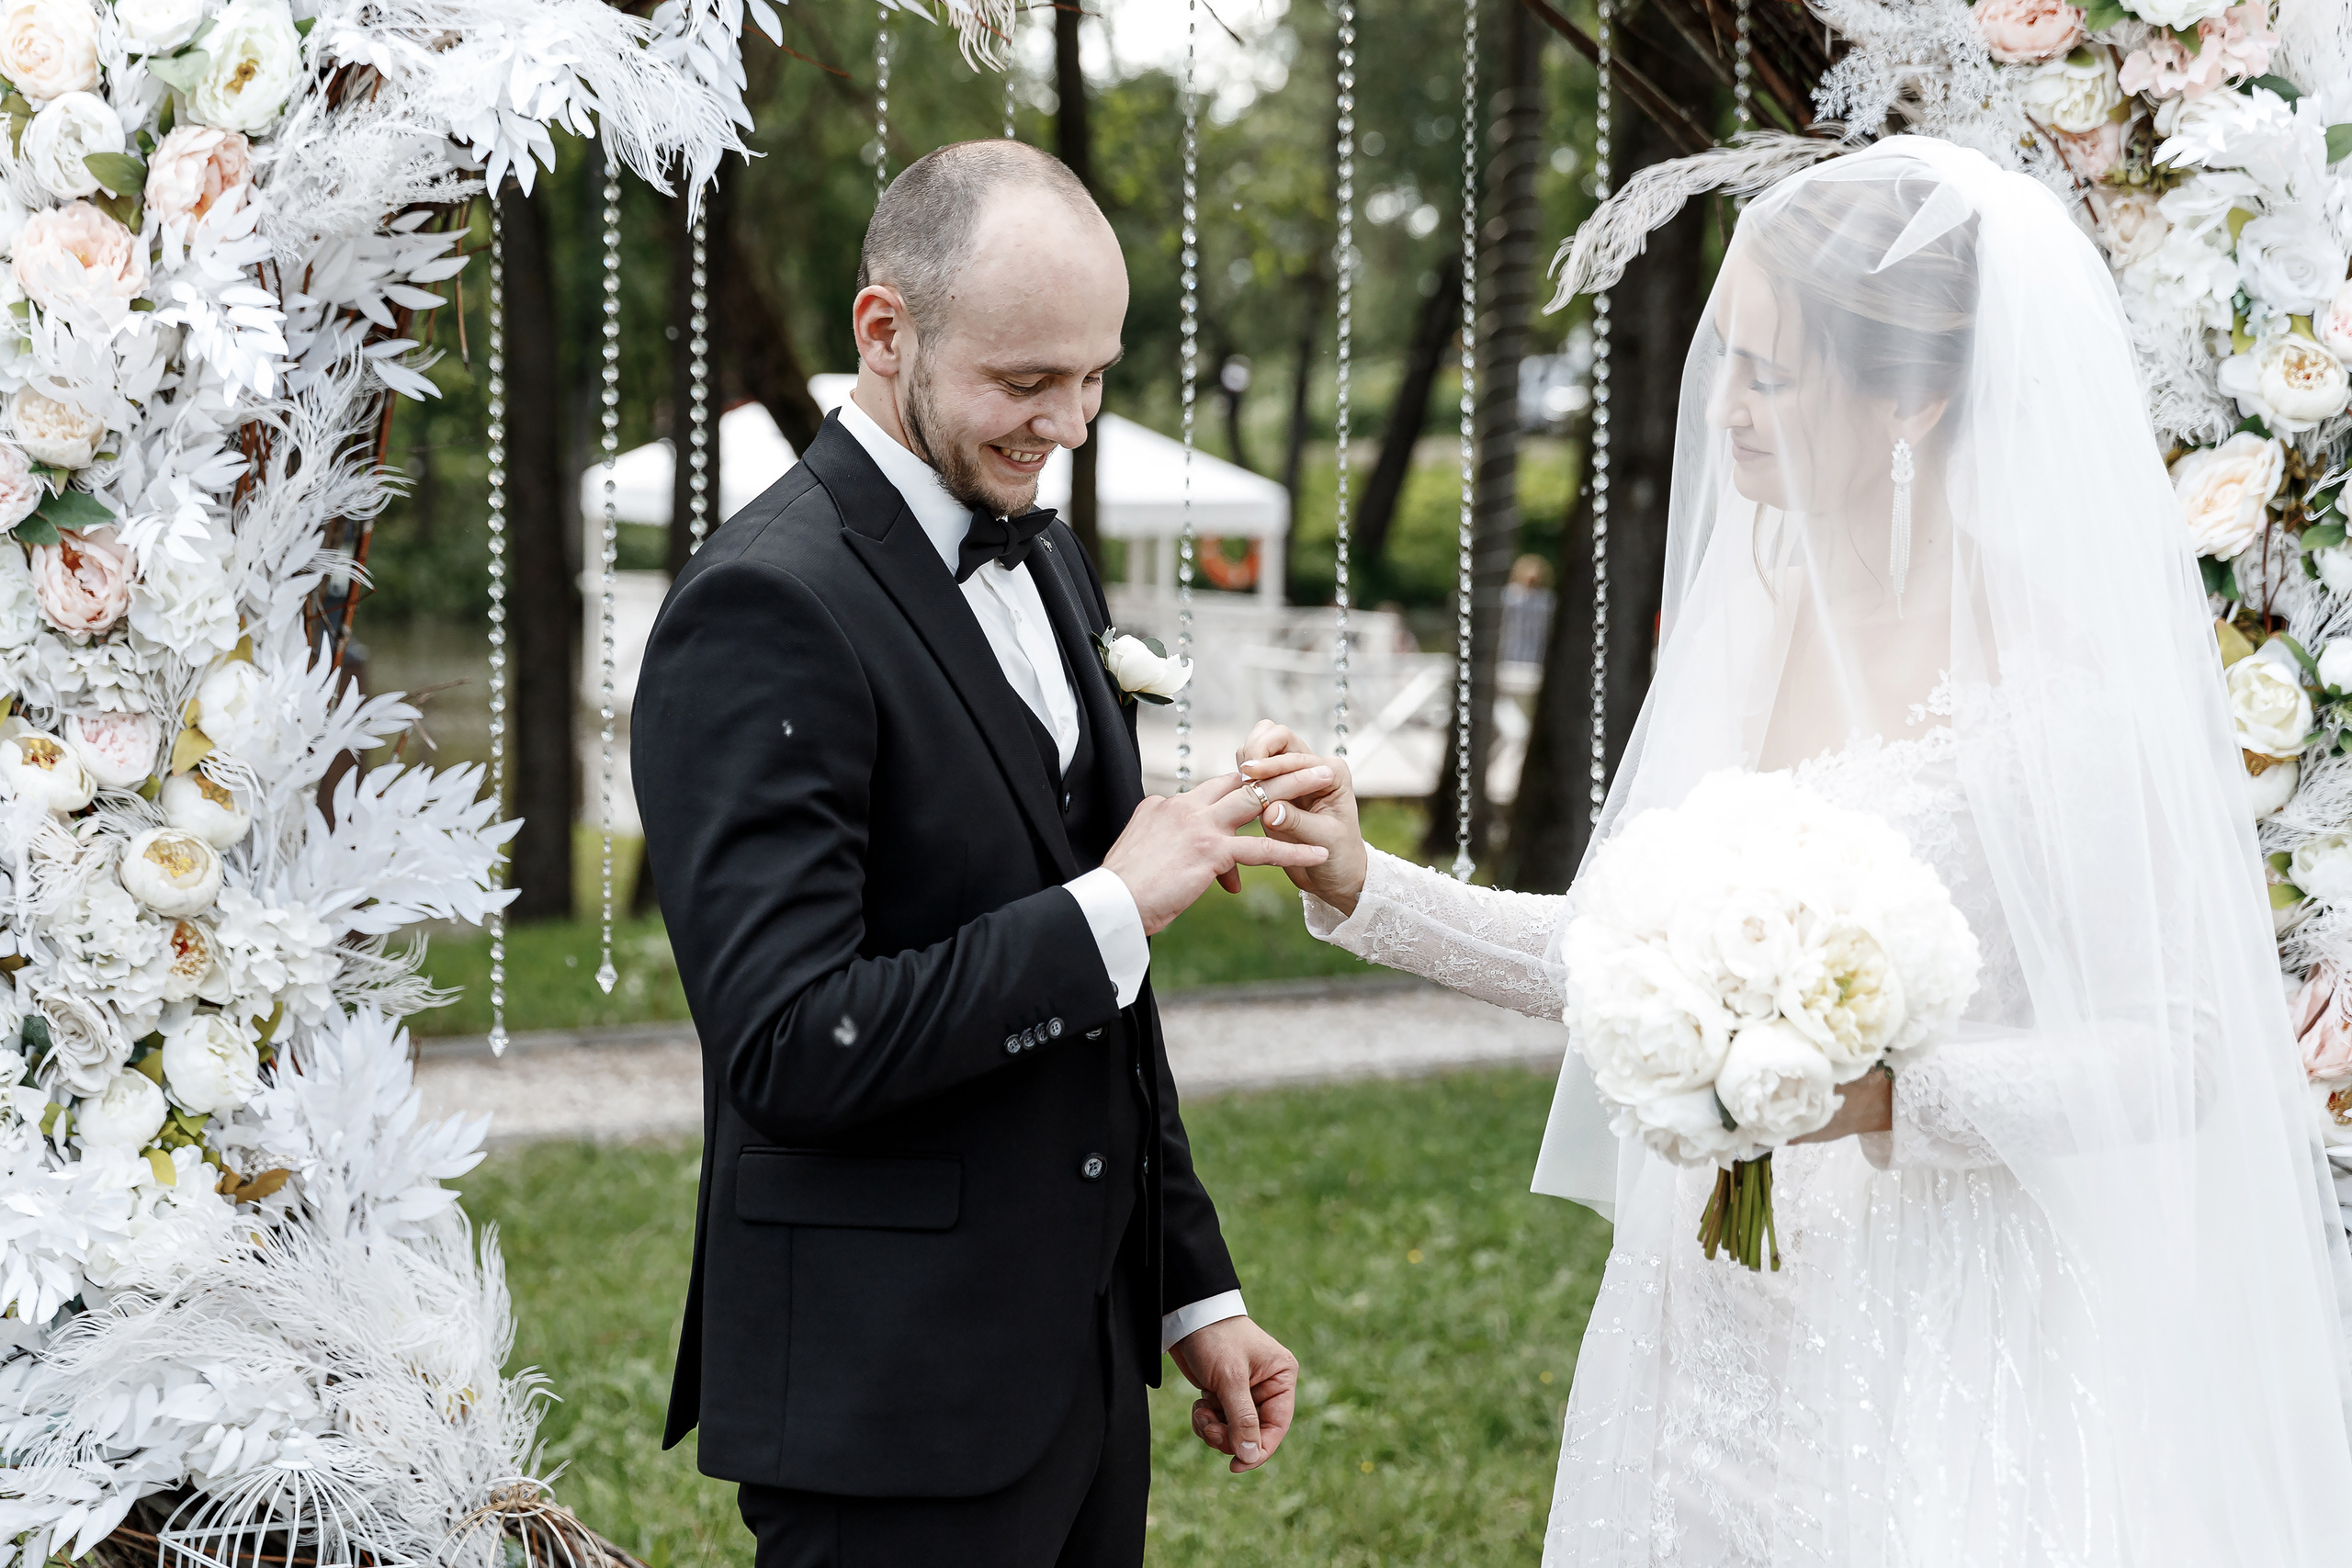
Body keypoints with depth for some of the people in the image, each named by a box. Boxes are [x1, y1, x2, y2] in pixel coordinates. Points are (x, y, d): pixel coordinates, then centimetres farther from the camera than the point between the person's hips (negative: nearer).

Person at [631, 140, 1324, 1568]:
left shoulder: (1044, 564, 12)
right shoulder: (769, 607, -17)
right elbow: (786, 1050, -23)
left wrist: (1191, 1285, 18)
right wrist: (1112, 906, -20)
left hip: (1080, 1361, 8)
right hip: (889, 1393, -8)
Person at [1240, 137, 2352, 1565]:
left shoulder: (2059, 670, -16)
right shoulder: (1751, 614, 4)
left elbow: (2177, 1046, -14)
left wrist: (1890, 1095, -25)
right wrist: (1363, 886, 3)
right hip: (1720, 1330, 6)